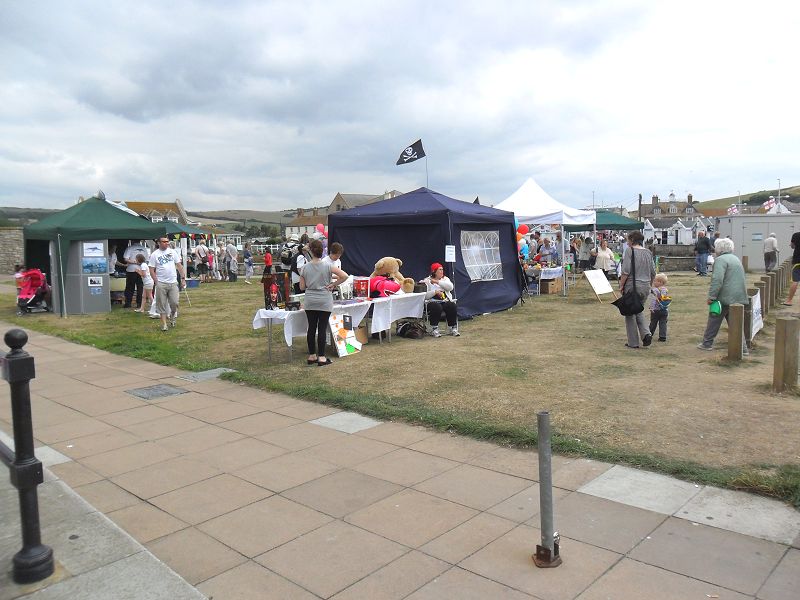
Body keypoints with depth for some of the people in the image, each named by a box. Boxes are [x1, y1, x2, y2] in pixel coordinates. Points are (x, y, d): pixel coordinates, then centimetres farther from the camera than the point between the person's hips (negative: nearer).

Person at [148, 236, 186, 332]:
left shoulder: (173, 252, 7)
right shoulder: (154, 255, 0)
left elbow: (179, 266, 9)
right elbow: (152, 270, 0)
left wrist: (183, 278, 4)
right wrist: (156, 282, -8)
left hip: (173, 282, 2)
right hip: (161, 283, -2)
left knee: (174, 303, -1)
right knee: (162, 304, 1)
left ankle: (173, 314, 29)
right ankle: (164, 323, 8)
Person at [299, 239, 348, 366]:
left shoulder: (305, 267, -2)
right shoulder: (327, 266, -8)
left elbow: (302, 287, 1)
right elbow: (344, 276, -14)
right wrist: (333, 284, -2)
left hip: (310, 302, 2)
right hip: (324, 301, -2)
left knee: (311, 328, 10)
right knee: (322, 329, 1)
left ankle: (312, 356, 18)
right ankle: (321, 357, 4)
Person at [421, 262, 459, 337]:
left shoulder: (445, 279, 17)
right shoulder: (427, 281, 5)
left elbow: (450, 287, -6)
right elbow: (425, 295, -6)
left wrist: (437, 282, -9)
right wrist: (435, 292, -18)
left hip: (445, 301, 3)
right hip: (433, 302, -3)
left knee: (452, 306, -29)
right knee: (437, 307, -36)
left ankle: (453, 329, -17)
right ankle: (434, 329, -23)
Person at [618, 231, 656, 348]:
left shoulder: (630, 251, -10)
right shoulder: (648, 252, 8)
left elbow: (626, 271, -16)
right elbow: (653, 272, 12)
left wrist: (621, 286, -8)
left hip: (632, 285, -6)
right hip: (645, 286, 6)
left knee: (630, 314, 5)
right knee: (639, 311, 23)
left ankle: (633, 342, 8)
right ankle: (646, 334, 3)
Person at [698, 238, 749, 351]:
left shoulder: (721, 260, -12)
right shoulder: (736, 258, 19)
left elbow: (717, 280, -23)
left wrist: (711, 296, -20)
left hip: (725, 298, -8)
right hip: (739, 297, 8)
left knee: (714, 320, 6)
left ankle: (707, 343, 15)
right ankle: (742, 347, 11)